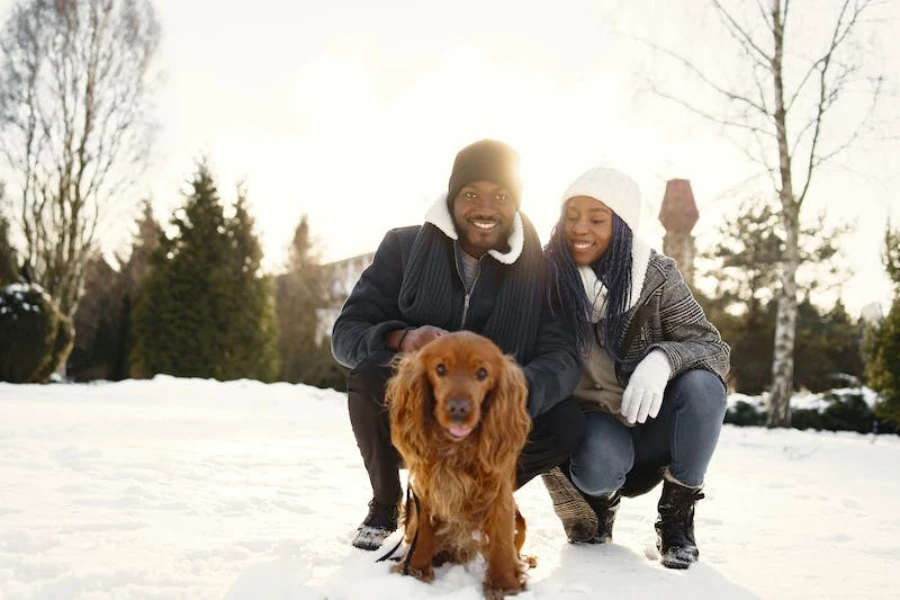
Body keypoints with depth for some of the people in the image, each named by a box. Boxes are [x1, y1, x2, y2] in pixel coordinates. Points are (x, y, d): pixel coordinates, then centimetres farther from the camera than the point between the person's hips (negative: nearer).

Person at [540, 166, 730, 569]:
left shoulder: (656, 276, -13)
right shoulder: (547, 276, -12)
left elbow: (713, 348, -17)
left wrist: (663, 359, -41)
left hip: (655, 425, 1)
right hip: (595, 425, -1)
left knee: (702, 384, -30)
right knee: (597, 464, -35)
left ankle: (677, 517, -7)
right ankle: (599, 502, 6)